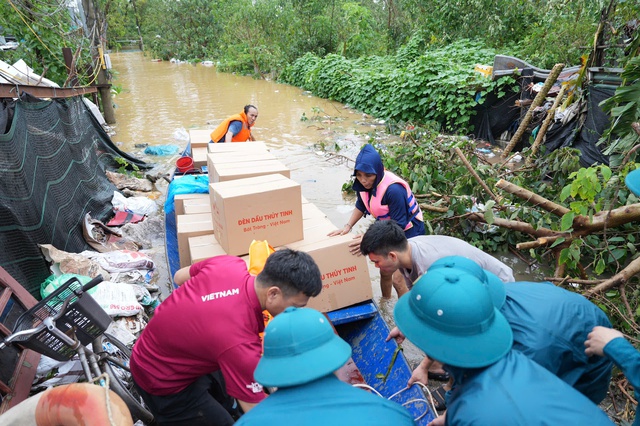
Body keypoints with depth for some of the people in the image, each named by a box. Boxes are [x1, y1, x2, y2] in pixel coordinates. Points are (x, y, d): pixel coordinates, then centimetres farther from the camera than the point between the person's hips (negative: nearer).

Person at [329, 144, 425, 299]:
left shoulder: (393, 190, -35)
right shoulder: (364, 184, -13)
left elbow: (398, 225, -28)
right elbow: (361, 206, 6)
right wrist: (348, 226, -7)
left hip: (408, 231, -7)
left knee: (398, 279, -7)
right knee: (384, 271, 18)